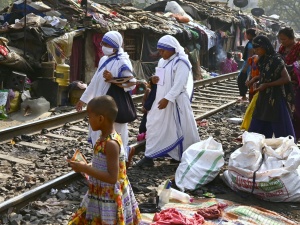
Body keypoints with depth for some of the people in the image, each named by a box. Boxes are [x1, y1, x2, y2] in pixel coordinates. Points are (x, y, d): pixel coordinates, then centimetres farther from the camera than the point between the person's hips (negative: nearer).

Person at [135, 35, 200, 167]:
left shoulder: (181, 63, -15)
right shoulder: (162, 62, 12)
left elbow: (179, 84, -21)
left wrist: (167, 99, -26)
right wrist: (155, 79, -2)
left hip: (175, 101, -8)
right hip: (161, 100, 8)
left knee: (180, 129, 2)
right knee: (154, 125, 6)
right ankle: (149, 156, 11)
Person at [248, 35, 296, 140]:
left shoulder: (276, 59, -16)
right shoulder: (263, 60, 8)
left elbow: (286, 78, -21)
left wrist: (266, 85, -20)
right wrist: (259, 83, 2)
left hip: (275, 99, -8)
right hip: (263, 97, 8)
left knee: (280, 127, 2)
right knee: (257, 127, 10)